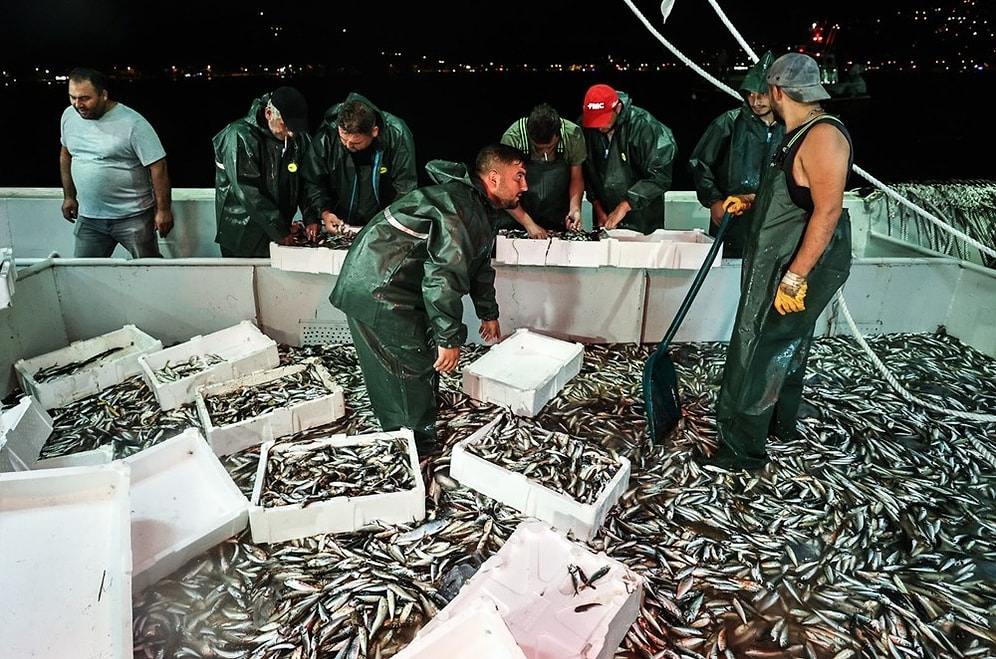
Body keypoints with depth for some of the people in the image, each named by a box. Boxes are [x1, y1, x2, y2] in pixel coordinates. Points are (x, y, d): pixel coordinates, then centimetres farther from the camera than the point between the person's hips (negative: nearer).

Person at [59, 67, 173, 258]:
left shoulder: (133, 124, -16)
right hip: (88, 217, 5)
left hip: (133, 217, -5)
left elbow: (158, 166, -16)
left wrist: (164, 209, -16)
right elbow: (66, 155, 19)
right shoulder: (69, 116, 4)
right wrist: (69, 196, 20)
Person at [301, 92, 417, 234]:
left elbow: (405, 189, -13)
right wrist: (324, 212, -14)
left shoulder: (397, 136, -19)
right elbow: (313, 181, 0)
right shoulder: (326, 136, -14)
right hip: (339, 224, 2)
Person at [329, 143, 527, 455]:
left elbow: (479, 264, 23)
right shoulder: (460, 210, -25)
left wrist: (488, 314, 30)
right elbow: (444, 277, -29)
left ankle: (400, 434, 35)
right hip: (378, 291, -11)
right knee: (415, 368, -4)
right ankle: (418, 447, 15)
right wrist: (451, 339, -22)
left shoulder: (482, 208, 11)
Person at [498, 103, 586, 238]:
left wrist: (575, 208, -18)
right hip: (518, 216, -1)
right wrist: (528, 224, -24)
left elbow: (576, 178, -1)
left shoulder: (573, 134, -15)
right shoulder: (512, 138, -22)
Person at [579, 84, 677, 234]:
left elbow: (660, 175, -21)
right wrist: (598, 207, -3)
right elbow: (586, 172, 3)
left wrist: (625, 206, -24)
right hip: (604, 217, 3)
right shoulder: (584, 127, -7)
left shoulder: (643, 126, -19)